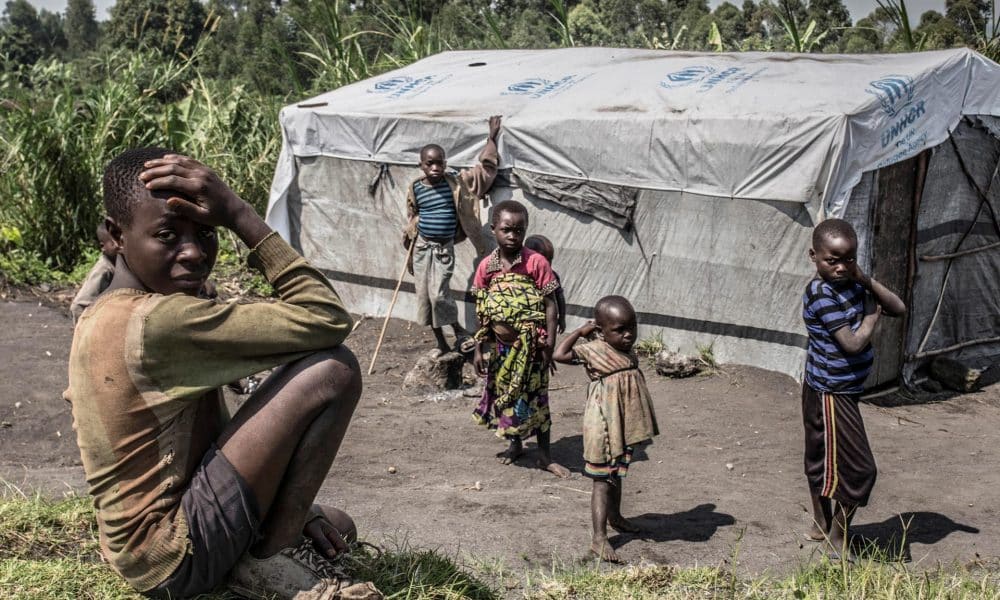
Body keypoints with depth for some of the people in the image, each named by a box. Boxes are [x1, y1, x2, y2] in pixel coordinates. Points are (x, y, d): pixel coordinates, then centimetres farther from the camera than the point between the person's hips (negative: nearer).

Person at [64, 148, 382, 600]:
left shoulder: (103, 317, 8)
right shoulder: (159, 321, -23)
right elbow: (328, 320, -22)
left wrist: (294, 506, 8)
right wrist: (240, 215, -20)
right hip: (177, 559, -10)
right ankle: (272, 560, -6)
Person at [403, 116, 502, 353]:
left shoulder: (456, 184, -6)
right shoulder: (415, 189, -2)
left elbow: (485, 168, 0)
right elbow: (411, 222, 8)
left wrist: (492, 137, -4)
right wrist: (410, 254, 10)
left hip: (444, 248, -3)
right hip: (422, 246, 3)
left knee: (438, 294, -15)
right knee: (423, 295, 6)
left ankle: (459, 332, 9)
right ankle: (440, 342, 20)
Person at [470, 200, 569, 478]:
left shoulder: (536, 262, -12)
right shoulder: (486, 266, -2)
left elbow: (549, 305, -9)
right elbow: (481, 312, 5)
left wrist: (549, 345, -12)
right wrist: (478, 348, 4)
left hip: (529, 346, -4)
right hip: (500, 346, 4)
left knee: (535, 397, 4)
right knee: (504, 394, 16)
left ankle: (545, 454, 19)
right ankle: (515, 443, 38)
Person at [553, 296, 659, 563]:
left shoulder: (627, 353, 5)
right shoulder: (594, 352, -18)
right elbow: (559, 354, -29)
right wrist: (581, 331, -20)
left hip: (624, 428, 7)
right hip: (604, 428, -7)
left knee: (617, 474, 24)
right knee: (603, 480, -6)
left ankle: (615, 516, 45)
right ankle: (599, 538, -4)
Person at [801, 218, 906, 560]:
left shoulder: (853, 287, 4)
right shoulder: (822, 295, -23)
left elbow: (898, 309, 1)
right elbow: (853, 343, -26)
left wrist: (866, 280, -10)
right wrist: (871, 316, -9)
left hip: (839, 391, 9)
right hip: (831, 393, -9)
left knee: (821, 460, 21)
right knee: (859, 468, -4)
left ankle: (821, 525, 36)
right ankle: (836, 541, 9)